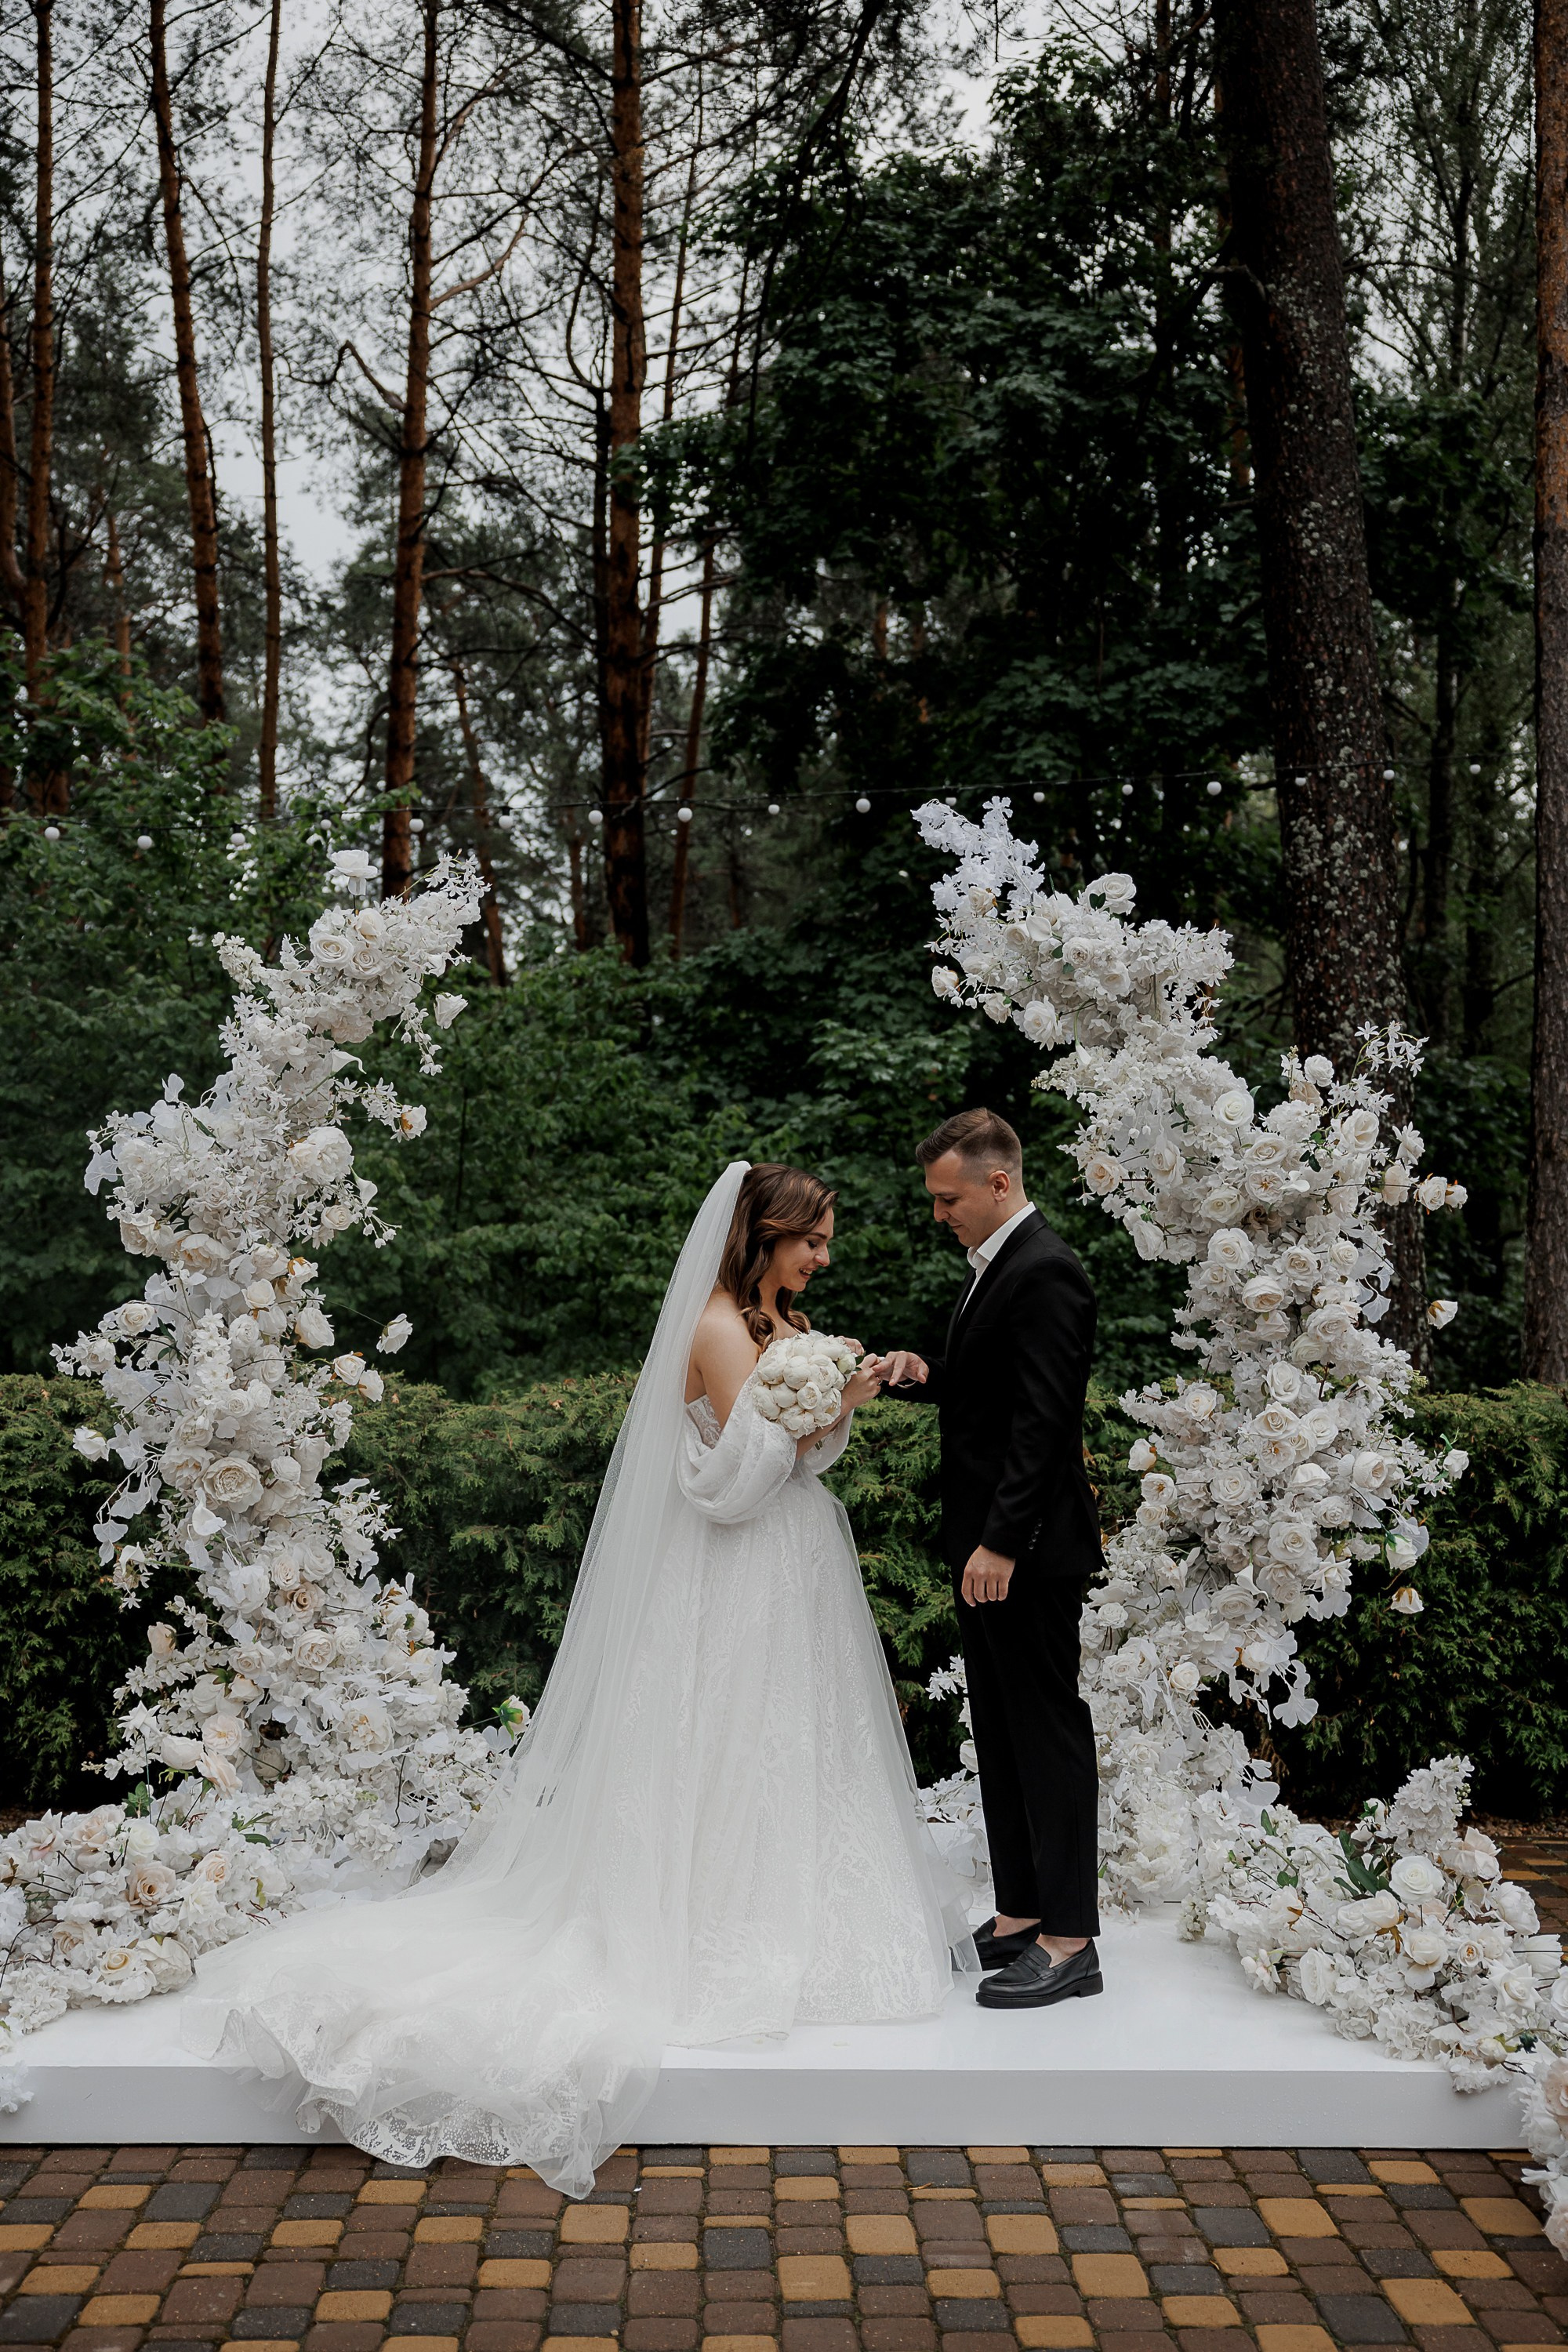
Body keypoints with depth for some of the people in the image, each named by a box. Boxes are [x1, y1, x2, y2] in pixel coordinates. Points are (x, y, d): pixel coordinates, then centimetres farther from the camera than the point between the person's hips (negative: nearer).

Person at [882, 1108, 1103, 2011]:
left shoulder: (1046, 1272, -17)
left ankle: (1070, 1939, 6)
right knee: (1002, 1731, 15)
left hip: (1027, 1546, -10)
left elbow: (1042, 1418, -23)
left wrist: (1002, 1543, -24)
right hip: (988, 1540, 10)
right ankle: (1021, 1912, 25)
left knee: (1049, 1729, -2)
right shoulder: (998, 1266, 14)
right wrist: (926, 1374, 3)